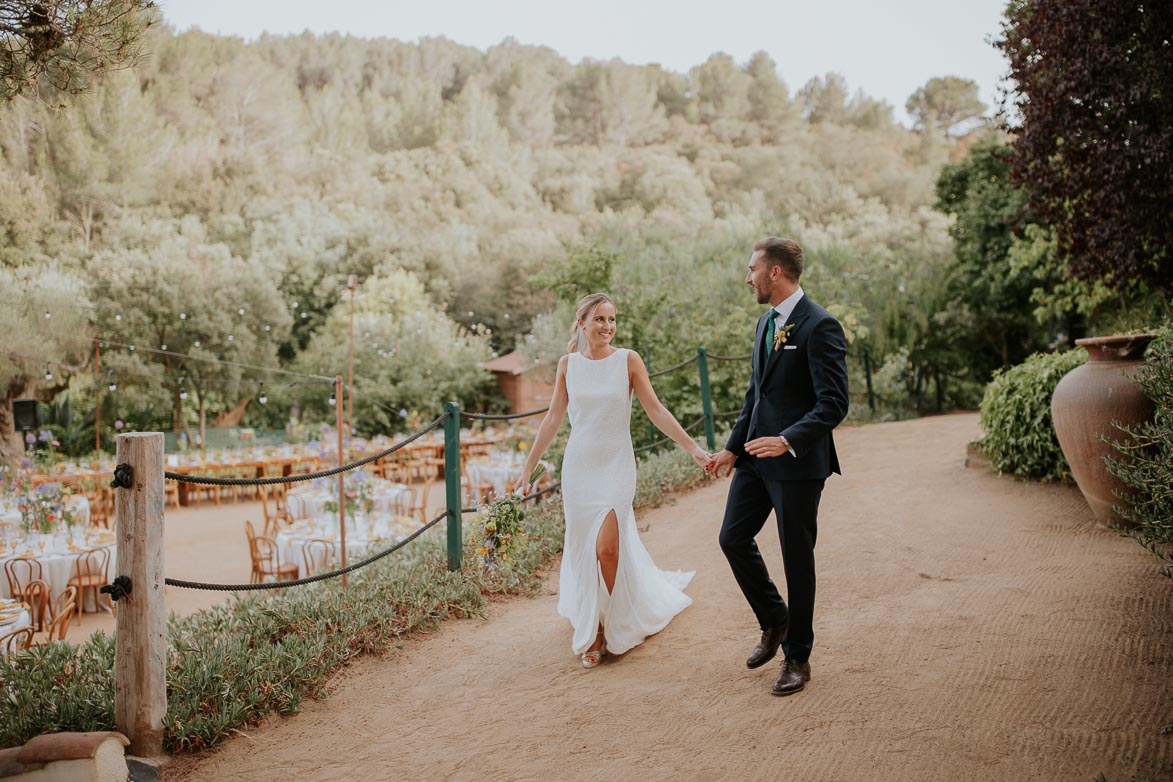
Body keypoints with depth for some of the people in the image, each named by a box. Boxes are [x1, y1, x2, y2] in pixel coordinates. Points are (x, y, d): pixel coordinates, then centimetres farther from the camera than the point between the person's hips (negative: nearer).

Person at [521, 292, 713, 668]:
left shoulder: (628, 360, -5)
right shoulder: (568, 364, 3)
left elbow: (656, 411, -4)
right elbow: (553, 418, 9)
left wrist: (693, 448, -10)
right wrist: (529, 466, 11)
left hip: (616, 467, -3)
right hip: (578, 466, 3)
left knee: (606, 548, -13)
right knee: (582, 549, 7)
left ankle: (601, 629, 6)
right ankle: (587, 619, 25)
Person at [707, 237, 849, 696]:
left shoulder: (819, 326, -15)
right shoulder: (766, 322, 13)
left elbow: (834, 403, -20)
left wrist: (788, 440, -30)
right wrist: (733, 448, 16)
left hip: (798, 462, -8)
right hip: (758, 456, 8)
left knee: (797, 559, 3)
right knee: (733, 538, 10)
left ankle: (797, 658, 19)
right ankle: (774, 622, 32)